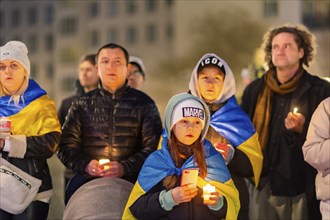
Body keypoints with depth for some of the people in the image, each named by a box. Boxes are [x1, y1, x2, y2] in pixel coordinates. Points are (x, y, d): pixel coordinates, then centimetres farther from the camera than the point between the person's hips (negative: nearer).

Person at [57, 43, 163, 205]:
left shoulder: (143, 103, 10)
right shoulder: (82, 104, 16)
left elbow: (153, 147, 3)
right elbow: (66, 146, 12)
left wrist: (125, 167, -13)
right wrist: (85, 165, -8)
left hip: (130, 180, -1)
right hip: (87, 179, 2)